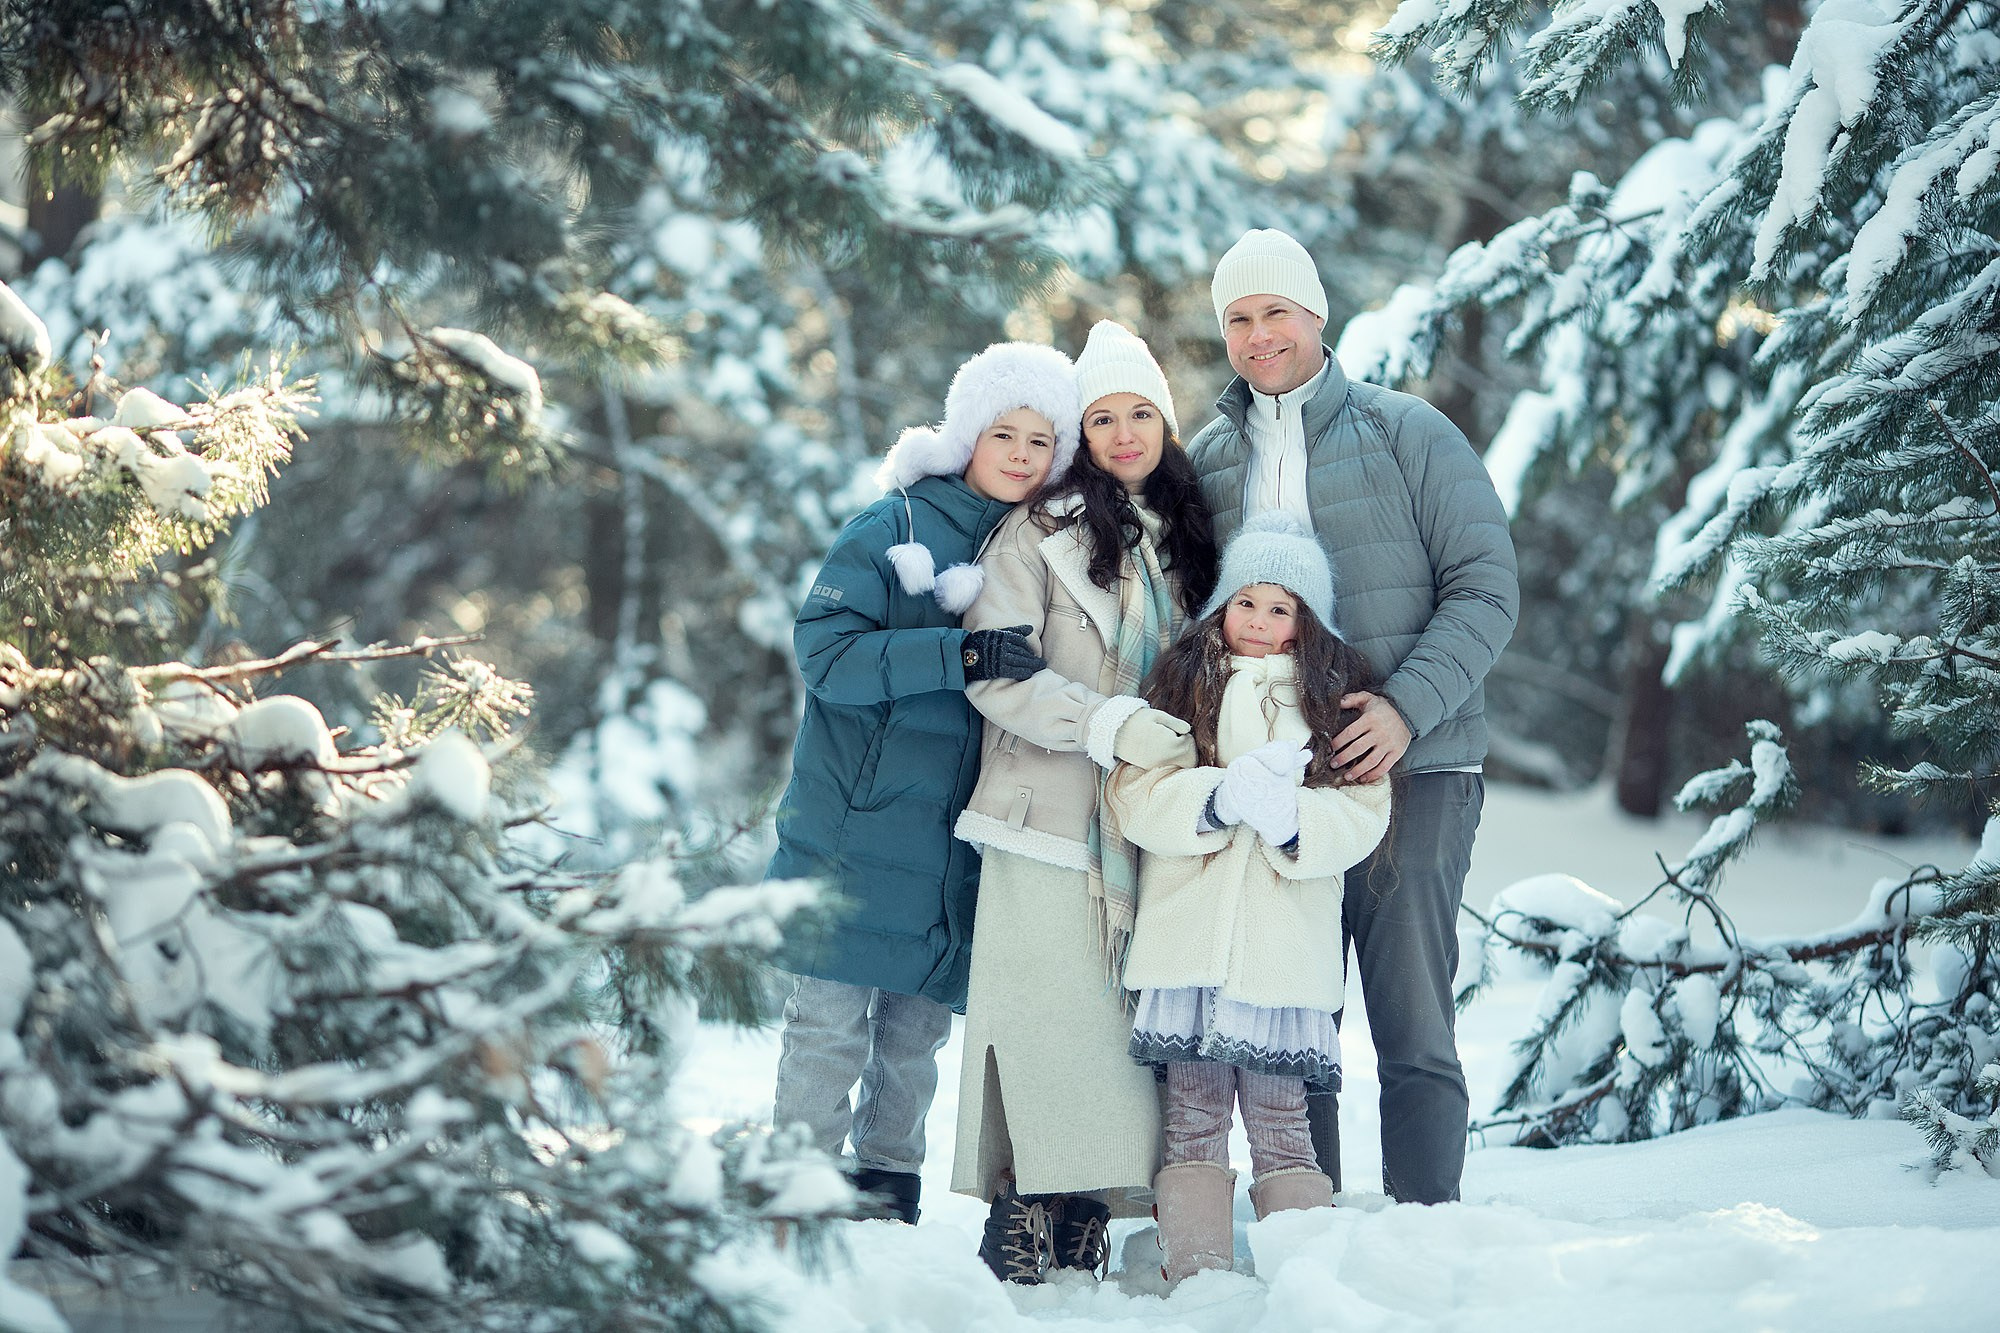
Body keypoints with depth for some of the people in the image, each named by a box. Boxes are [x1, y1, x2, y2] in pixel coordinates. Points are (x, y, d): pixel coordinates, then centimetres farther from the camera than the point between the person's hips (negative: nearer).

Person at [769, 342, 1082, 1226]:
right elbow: (826, 653, -16)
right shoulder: (892, 529, -5)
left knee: (918, 1029, 9)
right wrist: (961, 654, -25)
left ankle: (888, 1190, 19)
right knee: (829, 1022, -3)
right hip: (859, 830, -4)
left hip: (958, 842, 5)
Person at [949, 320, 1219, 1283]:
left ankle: (1087, 1222, 9)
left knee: (1122, 1021, 2)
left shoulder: (1184, 537, 16)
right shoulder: (1039, 532, -1)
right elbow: (995, 672, -10)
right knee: (1048, 1017, -9)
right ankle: (1020, 1235, -3)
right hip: (1050, 816, -5)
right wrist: (1110, 725, -18)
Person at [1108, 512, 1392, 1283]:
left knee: (1280, 1114, 0)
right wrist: (1218, 798, -16)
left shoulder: (1336, 696, 11)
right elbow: (1133, 792, 0)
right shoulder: (1180, 683, 12)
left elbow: (1362, 813, 1)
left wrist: (1292, 818, -18)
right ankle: (1195, 1273, 2)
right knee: (1193, 1111, 1)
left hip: (1288, 949, -1)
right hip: (1188, 939, 1)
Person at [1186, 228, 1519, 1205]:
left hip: (1411, 768, -4)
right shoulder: (1207, 462, 14)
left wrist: (1407, 706, -16)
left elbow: (1486, 587, -3)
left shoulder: (1406, 433, 3)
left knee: (1413, 1031, -6)